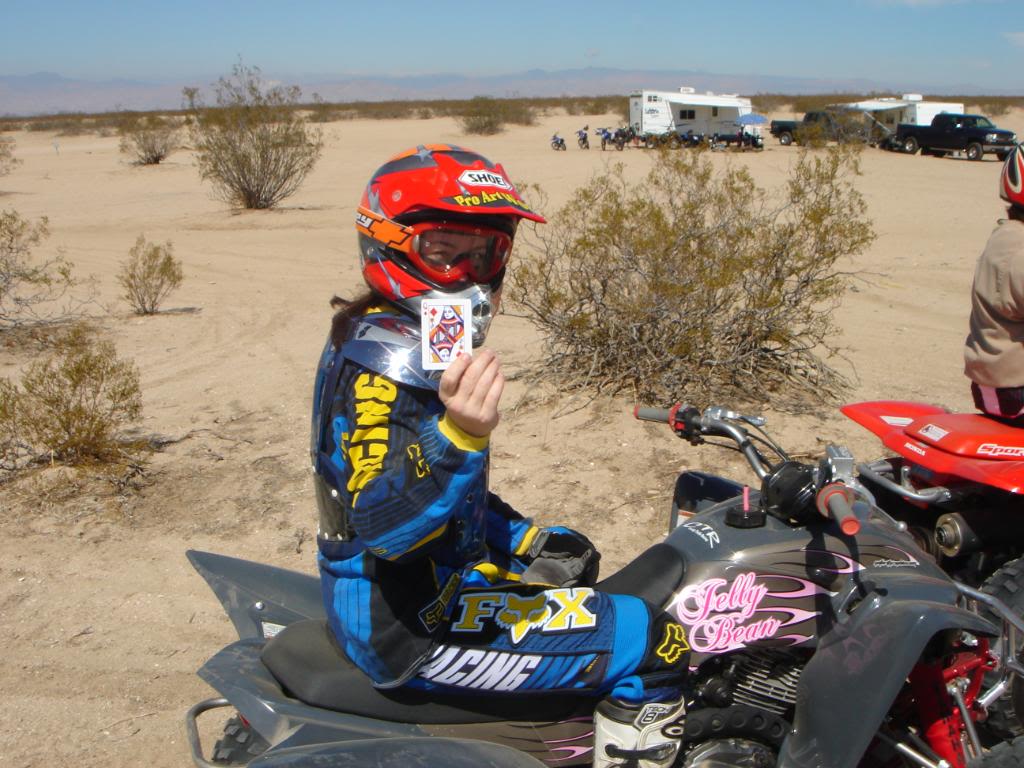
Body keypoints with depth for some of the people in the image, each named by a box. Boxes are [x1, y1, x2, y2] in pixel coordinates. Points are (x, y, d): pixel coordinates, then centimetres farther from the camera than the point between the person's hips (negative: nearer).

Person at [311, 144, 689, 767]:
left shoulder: (396, 336, 7)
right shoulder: (384, 359, -25)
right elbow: (377, 523, -37)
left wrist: (521, 537, 20)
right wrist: (459, 436, -51)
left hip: (430, 578, 11)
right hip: (408, 627, -11)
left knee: (571, 556, 33)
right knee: (658, 645, -11)